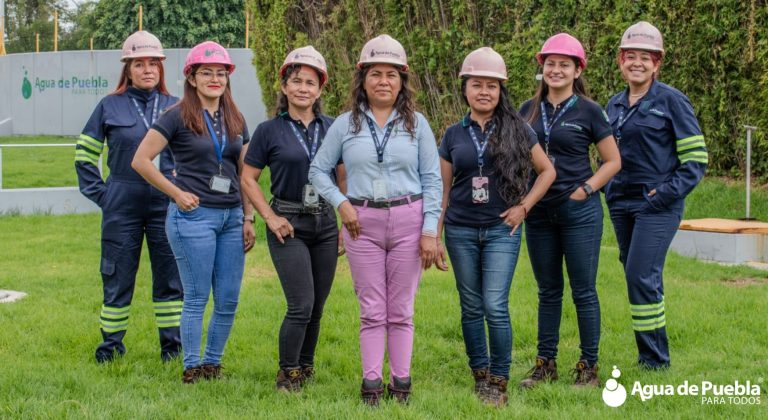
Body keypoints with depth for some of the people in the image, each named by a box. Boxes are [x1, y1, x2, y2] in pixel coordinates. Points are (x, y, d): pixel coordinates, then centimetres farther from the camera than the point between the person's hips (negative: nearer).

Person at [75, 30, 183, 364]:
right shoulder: (110, 107, 2)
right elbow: (84, 154, 10)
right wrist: (99, 193, 3)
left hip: (166, 204, 1)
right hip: (122, 206, -1)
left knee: (170, 276, 4)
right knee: (117, 277, 6)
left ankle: (172, 344, 15)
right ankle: (111, 344, 19)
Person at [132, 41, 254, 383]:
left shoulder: (235, 120, 12)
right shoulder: (178, 117, -4)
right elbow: (140, 160, -6)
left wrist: (248, 218, 9)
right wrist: (176, 192, -7)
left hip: (231, 217, 5)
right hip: (193, 215, -5)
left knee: (229, 300, 6)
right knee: (196, 299, 0)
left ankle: (213, 362, 21)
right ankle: (191, 368, 12)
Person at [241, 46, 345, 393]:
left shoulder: (331, 128, 6)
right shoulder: (269, 131, -3)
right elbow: (248, 179, 1)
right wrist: (271, 218, -7)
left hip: (326, 225, 4)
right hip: (289, 226, -4)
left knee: (316, 308, 8)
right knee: (301, 305, -12)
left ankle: (305, 369, 26)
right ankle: (287, 375, 4)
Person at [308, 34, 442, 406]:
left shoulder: (416, 124, 5)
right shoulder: (345, 124, 5)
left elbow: (432, 180, 3)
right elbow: (318, 170, 11)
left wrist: (430, 230, -4)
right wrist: (341, 203, -3)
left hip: (408, 220, 0)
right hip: (362, 222, 0)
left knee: (401, 310, 4)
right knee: (372, 310, 3)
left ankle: (401, 383, 13)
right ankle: (371, 384, 9)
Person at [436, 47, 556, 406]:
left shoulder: (517, 129, 2)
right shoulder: (454, 135, 6)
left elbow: (547, 171, 8)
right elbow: (443, 190, 9)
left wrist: (524, 206, -3)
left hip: (501, 230, -2)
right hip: (461, 231, 2)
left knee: (495, 307, -10)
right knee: (471, 307, 7)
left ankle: (499, 382, 2)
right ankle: (479, 376, 20)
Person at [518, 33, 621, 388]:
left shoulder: (588, 111, -3)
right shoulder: (529, 110, 8)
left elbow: (613, 161, 1)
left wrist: (584, 189, -9)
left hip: (579, 211, -4)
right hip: (539, 212, 4)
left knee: (583, 291, 1)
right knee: (548, 291, 12)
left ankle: (588, 367, 10)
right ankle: (545, 363, 19)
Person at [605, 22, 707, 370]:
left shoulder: (671, 100, -6)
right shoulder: (614, 105, 12)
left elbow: (696, 158, -7)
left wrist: (666, 193, -15)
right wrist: (606, 188, 8)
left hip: (657, 207, -6)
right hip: (621, 205, 6)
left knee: (642, 276, -13)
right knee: (639, 279, 10)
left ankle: (655, 359, -3)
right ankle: (649, 354, 19)